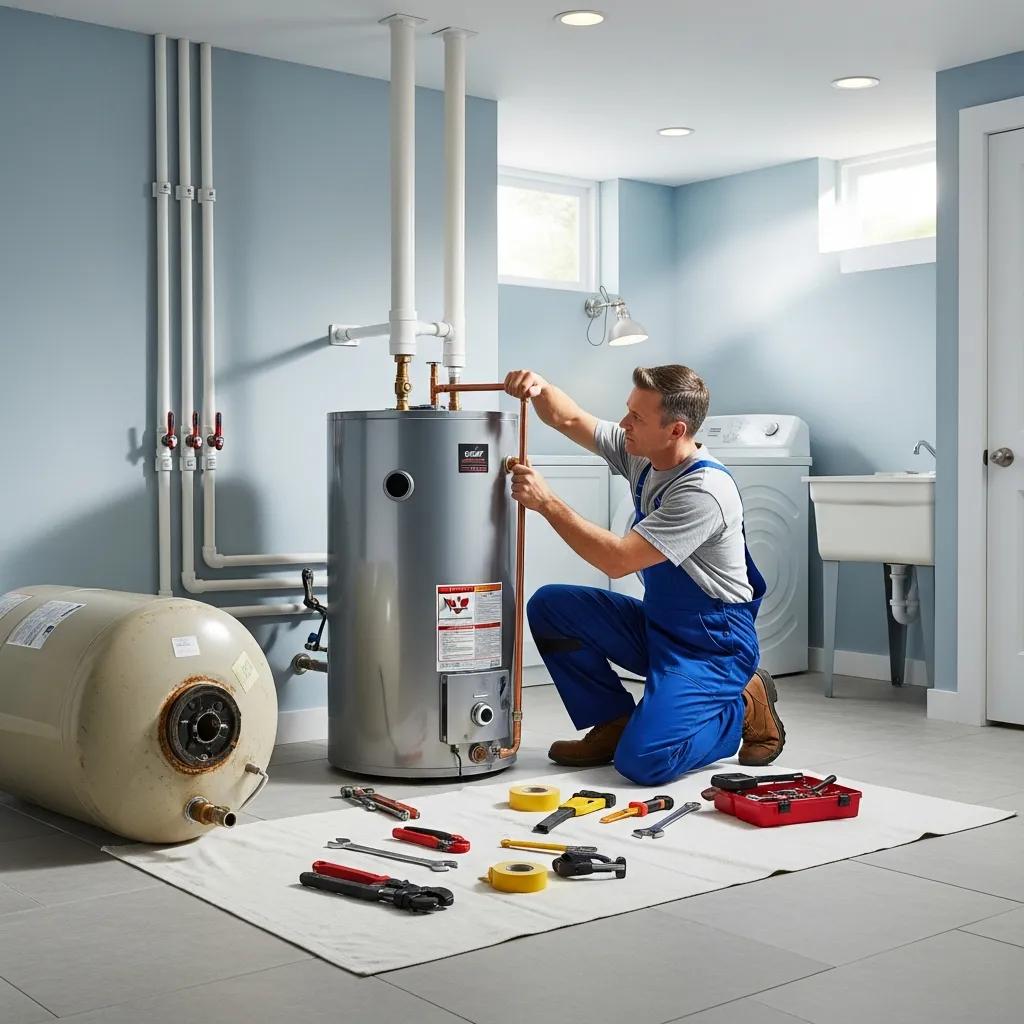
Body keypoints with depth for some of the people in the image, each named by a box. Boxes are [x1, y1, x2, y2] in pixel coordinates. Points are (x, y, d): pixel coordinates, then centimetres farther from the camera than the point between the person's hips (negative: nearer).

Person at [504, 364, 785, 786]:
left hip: (712, 646, -8)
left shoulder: (705, 490, -26)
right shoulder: (641, 454, -1)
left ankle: (746, 709, 3)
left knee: (641, 760, -24)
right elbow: (570, 420, 8)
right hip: (657, 626, 8)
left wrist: (546, 503, -26)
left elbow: (618, 560, -29)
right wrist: (540, 389, -15)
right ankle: (614, 722, 7)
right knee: (549, 606, -5)